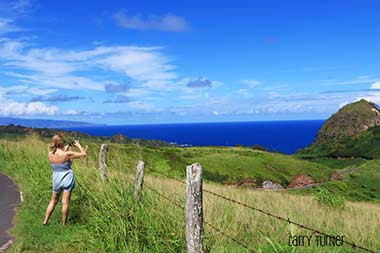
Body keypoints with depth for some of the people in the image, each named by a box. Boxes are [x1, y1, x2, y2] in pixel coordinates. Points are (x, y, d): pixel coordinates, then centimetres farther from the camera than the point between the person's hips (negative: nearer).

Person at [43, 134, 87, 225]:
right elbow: (84, 154, -11)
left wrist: (66, 148, 18)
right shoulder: (67, 154, -18)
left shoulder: (50, 154, -4)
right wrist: (78, 145, 2)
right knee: (65, 202, 4)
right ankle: (64, 223, 13)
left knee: (53, 201, 20)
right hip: (67, 178, -4)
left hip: (56, 179, 4)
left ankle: (45, 221, 23)